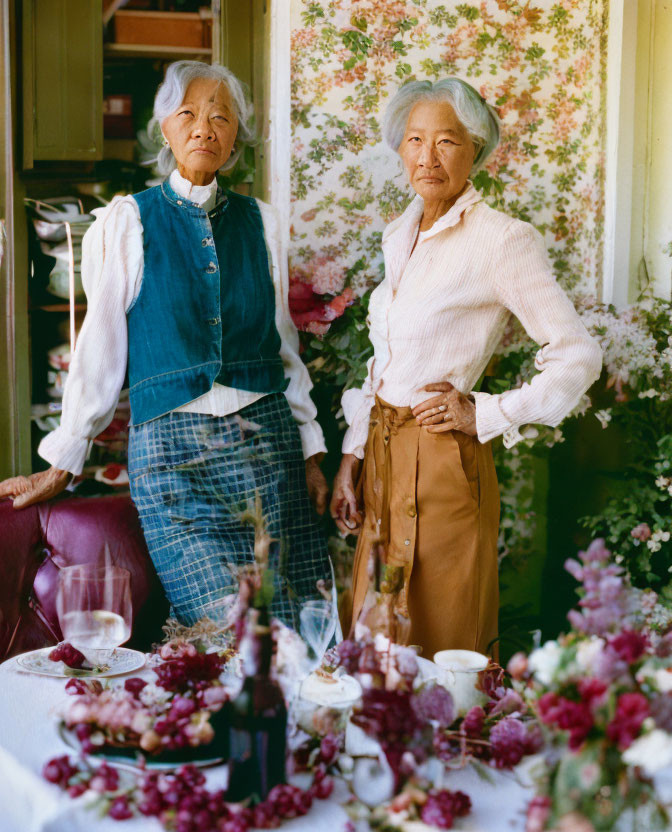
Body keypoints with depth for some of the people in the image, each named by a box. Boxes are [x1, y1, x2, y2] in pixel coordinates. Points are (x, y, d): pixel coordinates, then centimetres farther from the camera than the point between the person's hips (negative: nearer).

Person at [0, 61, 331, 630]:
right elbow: (100, 349, 4)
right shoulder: (126, 222, 3)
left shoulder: (259, 221, 11)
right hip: (171, 450, -3)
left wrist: (311, 450, 12)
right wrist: (62, 466, 4)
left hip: (267, 439, 3)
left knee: (299, 637, -3)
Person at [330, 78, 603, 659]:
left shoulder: (502, 239, -13)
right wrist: (353, 456, 12)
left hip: (443, 459, -7)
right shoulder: (399, 236, 10)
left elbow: (580, 358, -14)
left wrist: (487, 415, -12)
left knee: (441, 653, 5)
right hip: (383, 458, 7)